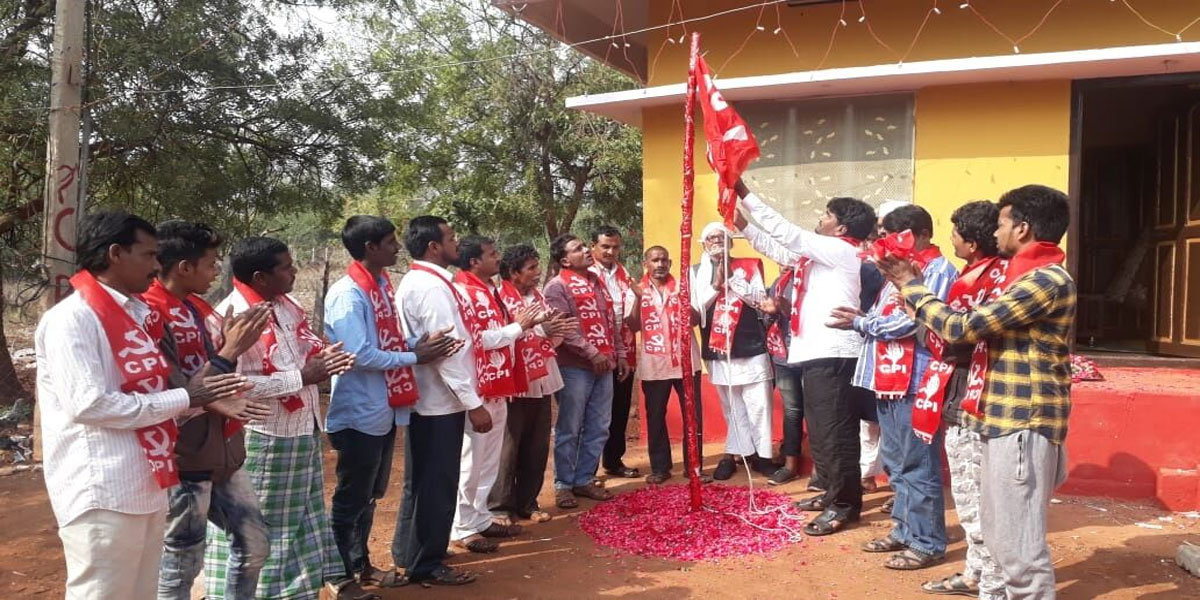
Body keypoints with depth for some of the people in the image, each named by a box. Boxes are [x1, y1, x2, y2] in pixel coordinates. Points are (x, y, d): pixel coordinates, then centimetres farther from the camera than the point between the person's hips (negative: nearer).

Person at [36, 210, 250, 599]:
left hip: (146, 486, 9)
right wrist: (185, 398, -16)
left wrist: (205, 399, 1)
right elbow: (89, 405, -22)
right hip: (102, 495, -9)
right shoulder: (72, 318, -14)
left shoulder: (136, 313, 14)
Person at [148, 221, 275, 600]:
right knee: (180, 565, 7)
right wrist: (229, 352, -24)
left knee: (254, 542, 16)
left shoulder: (198, 307, 8)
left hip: (224, 453, 8)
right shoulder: (150, 315, -18)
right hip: (184, 459, -8)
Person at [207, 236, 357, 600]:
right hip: (262, 442, -9)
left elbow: (307, 348, 19)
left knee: (303, 522, 20)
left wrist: (327, 358, -5)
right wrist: (301, 377, -25)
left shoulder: (287, 305, 7)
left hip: (303, 433, 9)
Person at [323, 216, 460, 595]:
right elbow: (361, 356, -25)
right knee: (350, 498, 6)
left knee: (370, 494, 20)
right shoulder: (347, 294, -19)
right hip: (361, 414, -9)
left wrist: (419, 342, -4)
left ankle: (360, 563, 36)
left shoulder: (381, 286, 8)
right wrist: (415, 357, -17)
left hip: (384, 409, 9)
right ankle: (340, 575, 21)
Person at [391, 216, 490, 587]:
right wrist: (473, 403, -21)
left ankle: (410, 553, 34)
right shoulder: (433, 286, -20)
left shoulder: (414, 281, 12)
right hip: (440, 401, -10)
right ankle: (427, 565, 14)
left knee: (422, 480, 20)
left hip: (424, 398, 10)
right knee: (437, 484, 2)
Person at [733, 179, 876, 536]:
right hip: (816, 353, 10)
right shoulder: (819, 253, 17)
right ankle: (833, 493, 28)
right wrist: (742, 224, 15)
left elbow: (786, 232, -14)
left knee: (835, 431, -4)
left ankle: (846, 504, 4)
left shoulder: (841, 251, -10)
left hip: (833, 354, -10)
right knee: (820, 430, 16)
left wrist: (745, 195, -11)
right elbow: (777, 248, 22)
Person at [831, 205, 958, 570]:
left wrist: (860, 322, -10)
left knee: (917, 465, -2)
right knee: (896, 463, 16)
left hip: (916, 382, -9)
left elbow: (910, 322, -19)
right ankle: (905, 530, 29)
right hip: (888, 379, 9)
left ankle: (927, 543, 9)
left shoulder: (938, 271, -10)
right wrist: (858, 320, -3)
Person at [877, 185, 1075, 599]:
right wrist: (913, 285, 9)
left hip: (1023, 423, -10)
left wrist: (912, 286, -5)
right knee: (1001, 534, 18)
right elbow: (975, 326, 13)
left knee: (1018, 542, -4)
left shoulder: (1047, 280, -16)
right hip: (1005, 418, 10)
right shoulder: (1025, 276, 16)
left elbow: (962, 327, -19)